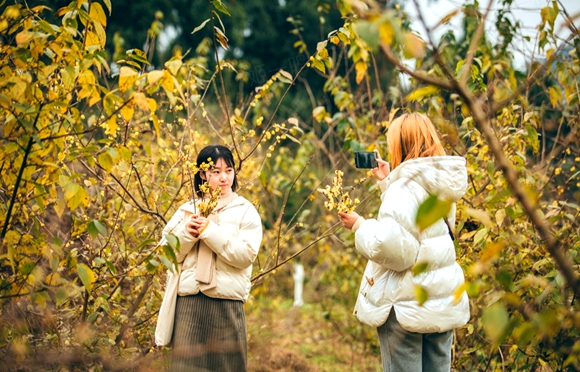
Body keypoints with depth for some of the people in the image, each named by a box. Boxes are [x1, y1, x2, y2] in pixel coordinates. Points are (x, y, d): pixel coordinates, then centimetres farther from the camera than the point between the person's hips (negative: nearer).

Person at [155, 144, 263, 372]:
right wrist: (186, 233, -10)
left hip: (226, 304, -2)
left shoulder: (245, 211, 4)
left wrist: (209, 230, -13)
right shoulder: (186, 210, 12)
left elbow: (246, 254, -10)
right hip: (188, 302, 2)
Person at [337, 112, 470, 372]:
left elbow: (392, 248, -24)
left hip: (407, 307, -8)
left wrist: (359, 225, -8)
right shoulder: (442, 186, 8)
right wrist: (386, 183, 19)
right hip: (444, 302, 8)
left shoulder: (406, 187, -17)